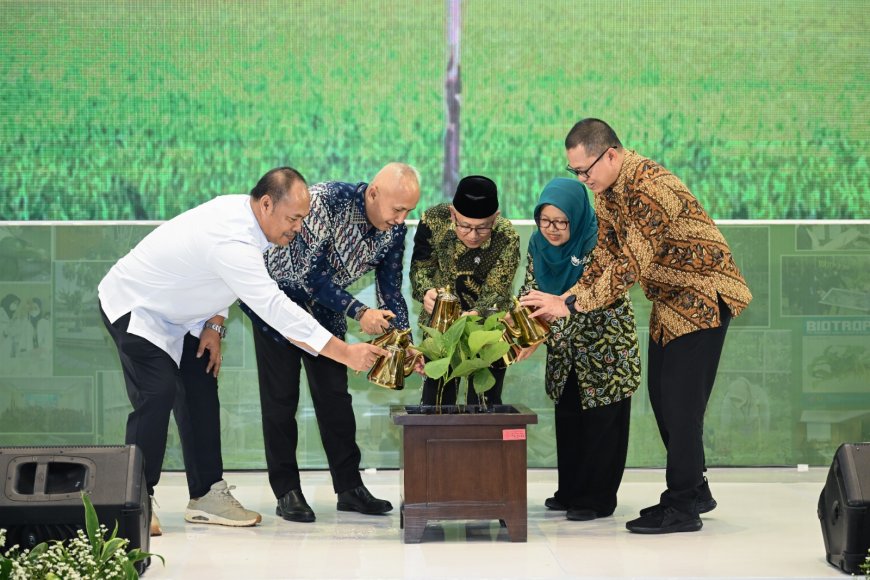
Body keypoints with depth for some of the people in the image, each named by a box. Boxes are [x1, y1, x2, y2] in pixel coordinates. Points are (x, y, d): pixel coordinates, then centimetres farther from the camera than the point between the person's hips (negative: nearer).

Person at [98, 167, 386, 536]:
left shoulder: (242, 211, -7)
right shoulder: (232, 241, -37)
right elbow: (276, 309, -40)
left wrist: (214, 326, -3)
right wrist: (346, 354, -40)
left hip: (173, 316, 10)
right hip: (133, 308, -10)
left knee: (200, 391, 4)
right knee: (158, 394, -22)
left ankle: (206, 495, 8)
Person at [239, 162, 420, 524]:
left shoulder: (394, 230, -12)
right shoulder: (327, 199, -32)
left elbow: (390, 291, -5)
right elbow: (312, 274, -32)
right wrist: (358, 313, -39)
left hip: (325, 310, 5)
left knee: (335, 395, 4)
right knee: (280, 396, -3)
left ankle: (349, 487, 9)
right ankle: (287, 491, 3)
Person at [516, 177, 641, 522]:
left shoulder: (599, 243, -23)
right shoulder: (539, 244, -3)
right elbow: (529, 293, 1)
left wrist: (540, 335, -39)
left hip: (605, 348, -6)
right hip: (566, 353, 6)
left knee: (601, 422, -1)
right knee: (567, 418, 13)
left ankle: (597, 499, 8)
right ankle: (570, 491, 24)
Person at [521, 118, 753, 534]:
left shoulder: (651, 188, -29)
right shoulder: (606, 191, 2)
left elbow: (631, 265, -32)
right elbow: (604, 257, 4)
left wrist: (572, 304, -30)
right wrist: (565, 297, -11)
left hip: (701, 295, -10)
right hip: (669, 301, 10)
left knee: (682, 401, -9)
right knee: (662, 397, 12)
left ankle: (682, 508, -2)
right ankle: (693, 490, 24)